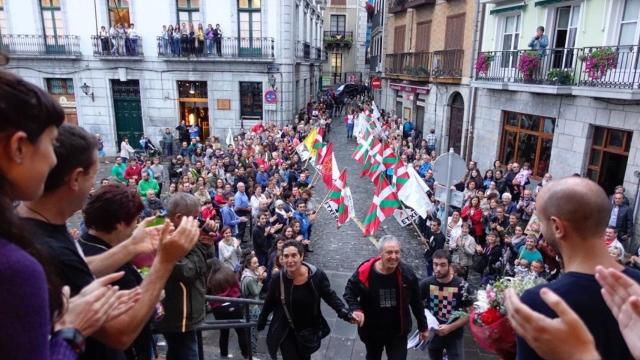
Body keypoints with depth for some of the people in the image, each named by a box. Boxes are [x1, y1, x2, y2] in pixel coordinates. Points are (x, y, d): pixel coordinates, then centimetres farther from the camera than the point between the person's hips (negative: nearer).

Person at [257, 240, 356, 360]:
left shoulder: (317, 275, -22)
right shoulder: (277, 279, -19)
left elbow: (330, 296, -9)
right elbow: (269, 302, -3)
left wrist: (345, 313, -22)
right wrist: (261, 322, 7)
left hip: (310, 331, 1)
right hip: (286, 331, -1)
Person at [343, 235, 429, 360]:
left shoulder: (406, 273, -17)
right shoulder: (364, 272, -23)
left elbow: (416, 303, -4)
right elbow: (349, 292, -7)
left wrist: (423, 327, 4)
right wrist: (356, 309, -25)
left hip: (398, 332, 0)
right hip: (371, 332, 1)